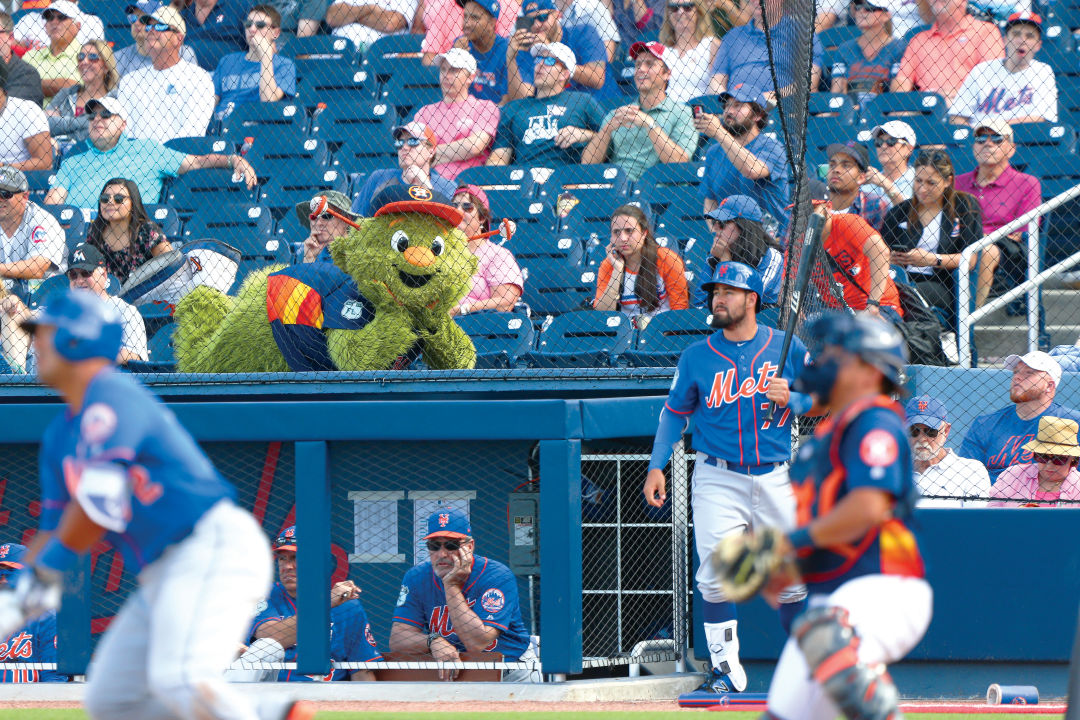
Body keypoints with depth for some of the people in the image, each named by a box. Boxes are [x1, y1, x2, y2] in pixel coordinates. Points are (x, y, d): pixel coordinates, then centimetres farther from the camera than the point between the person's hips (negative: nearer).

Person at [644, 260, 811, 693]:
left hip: (776, 477, 0)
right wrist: (656, 466, 2)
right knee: (715, 573, -12)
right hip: (718, 481, 0)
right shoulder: (697, 356, 4)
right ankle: (726, 668, -6)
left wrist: (791, 400, -13)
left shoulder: (789, 348, 3)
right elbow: (675, 411, 11)